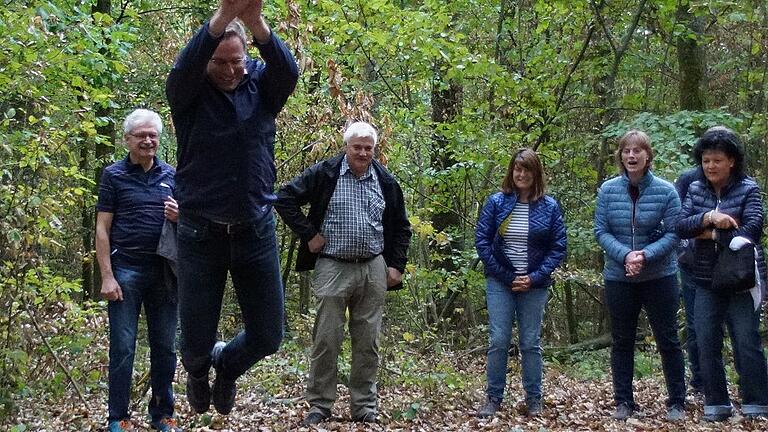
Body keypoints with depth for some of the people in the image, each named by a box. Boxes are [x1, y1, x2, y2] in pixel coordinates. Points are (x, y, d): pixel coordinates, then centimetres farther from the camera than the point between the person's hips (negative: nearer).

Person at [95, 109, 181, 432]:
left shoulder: (171, 175, 11)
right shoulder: (113, 175, 2)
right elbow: (102, 229, -2)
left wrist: (179, 217, -7)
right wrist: (107, 276, -10)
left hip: (164, 270, 3)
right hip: (126, 270, -3)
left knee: (165, 346, 8)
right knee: (122, 347, -1)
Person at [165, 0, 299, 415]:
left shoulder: (261, 85, -1)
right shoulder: (189, 93, -6)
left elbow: (288, 70, -23)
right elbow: (185, 66, -28)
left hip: (256, 230, 2)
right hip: (200, 233, -1)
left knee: (268, 337, 6)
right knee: (196, 341, 6)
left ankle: (227, 365, 42)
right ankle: (197, 371, 45)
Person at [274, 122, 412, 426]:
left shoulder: (385, 181, 9)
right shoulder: (324, 173, -3)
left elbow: (401, 227, 17)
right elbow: (285, 198, -3)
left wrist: (396, 266, 9)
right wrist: (308, 234, -7)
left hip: (374, 269, 3)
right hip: (333, 267, -3)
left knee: (368, 342, 7)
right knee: (326, 339, -1)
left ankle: (365, 406, 16)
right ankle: (319, 405, 9)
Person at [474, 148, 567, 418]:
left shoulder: (549, 207, 1)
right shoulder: (496, 202, 0)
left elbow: (559, 247, 1)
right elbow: (481, 240, -2)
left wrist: (535, 278, -10)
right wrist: (506, 276, -8)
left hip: (534, 284, 0)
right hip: (500, 282, 0)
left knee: (531, 343, 6)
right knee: (498, 341, -1)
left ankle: (534, 400, 15)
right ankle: (493, 398, 8)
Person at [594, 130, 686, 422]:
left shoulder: (666, 191, -9)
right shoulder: (608, 190, -4)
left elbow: (673, 234, -10)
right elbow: (601, 231, -5)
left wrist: (645, 255, -23)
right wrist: (625, 255, -20)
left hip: (659, 277, -2)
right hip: (618, 278, 2)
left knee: (668, 340, 6)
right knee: (622, 342, 10)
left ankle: (677, 402, 18)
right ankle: (624, 402, 21)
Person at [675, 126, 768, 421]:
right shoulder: (696, 189, 6)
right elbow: (681, 227, -6)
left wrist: (712, 234, -19)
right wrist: (708, 217, -22)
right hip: (706, 280, 4)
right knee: (706, 344, 7)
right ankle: (716, 404, 18)